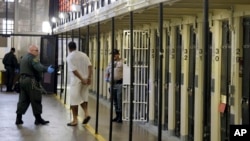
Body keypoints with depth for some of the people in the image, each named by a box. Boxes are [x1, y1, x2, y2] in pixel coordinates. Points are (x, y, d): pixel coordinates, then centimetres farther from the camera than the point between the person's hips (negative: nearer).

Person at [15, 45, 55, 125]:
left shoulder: (23, 58, 21)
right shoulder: (32, 58, -11)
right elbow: (38, 66, -30)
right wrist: (47, 69, -44)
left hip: (22, 79, 9)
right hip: (31, 81, -9)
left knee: (23, 100, 10)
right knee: (35, 100, -3)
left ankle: (18, 118, 7)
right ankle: (38, 119, 1)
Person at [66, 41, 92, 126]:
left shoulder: (70, 57, -7)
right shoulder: (83, 55, 8)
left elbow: (74, 70, -16)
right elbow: (90, 66, -2)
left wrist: (82, 79, -14)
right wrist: (89, 78, -5)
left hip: (76, 80, -5)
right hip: (85, 79, 5)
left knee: (74, 100, 2)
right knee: (83, 97, 20)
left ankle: (75, 120, 6)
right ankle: (86, 113, 2)